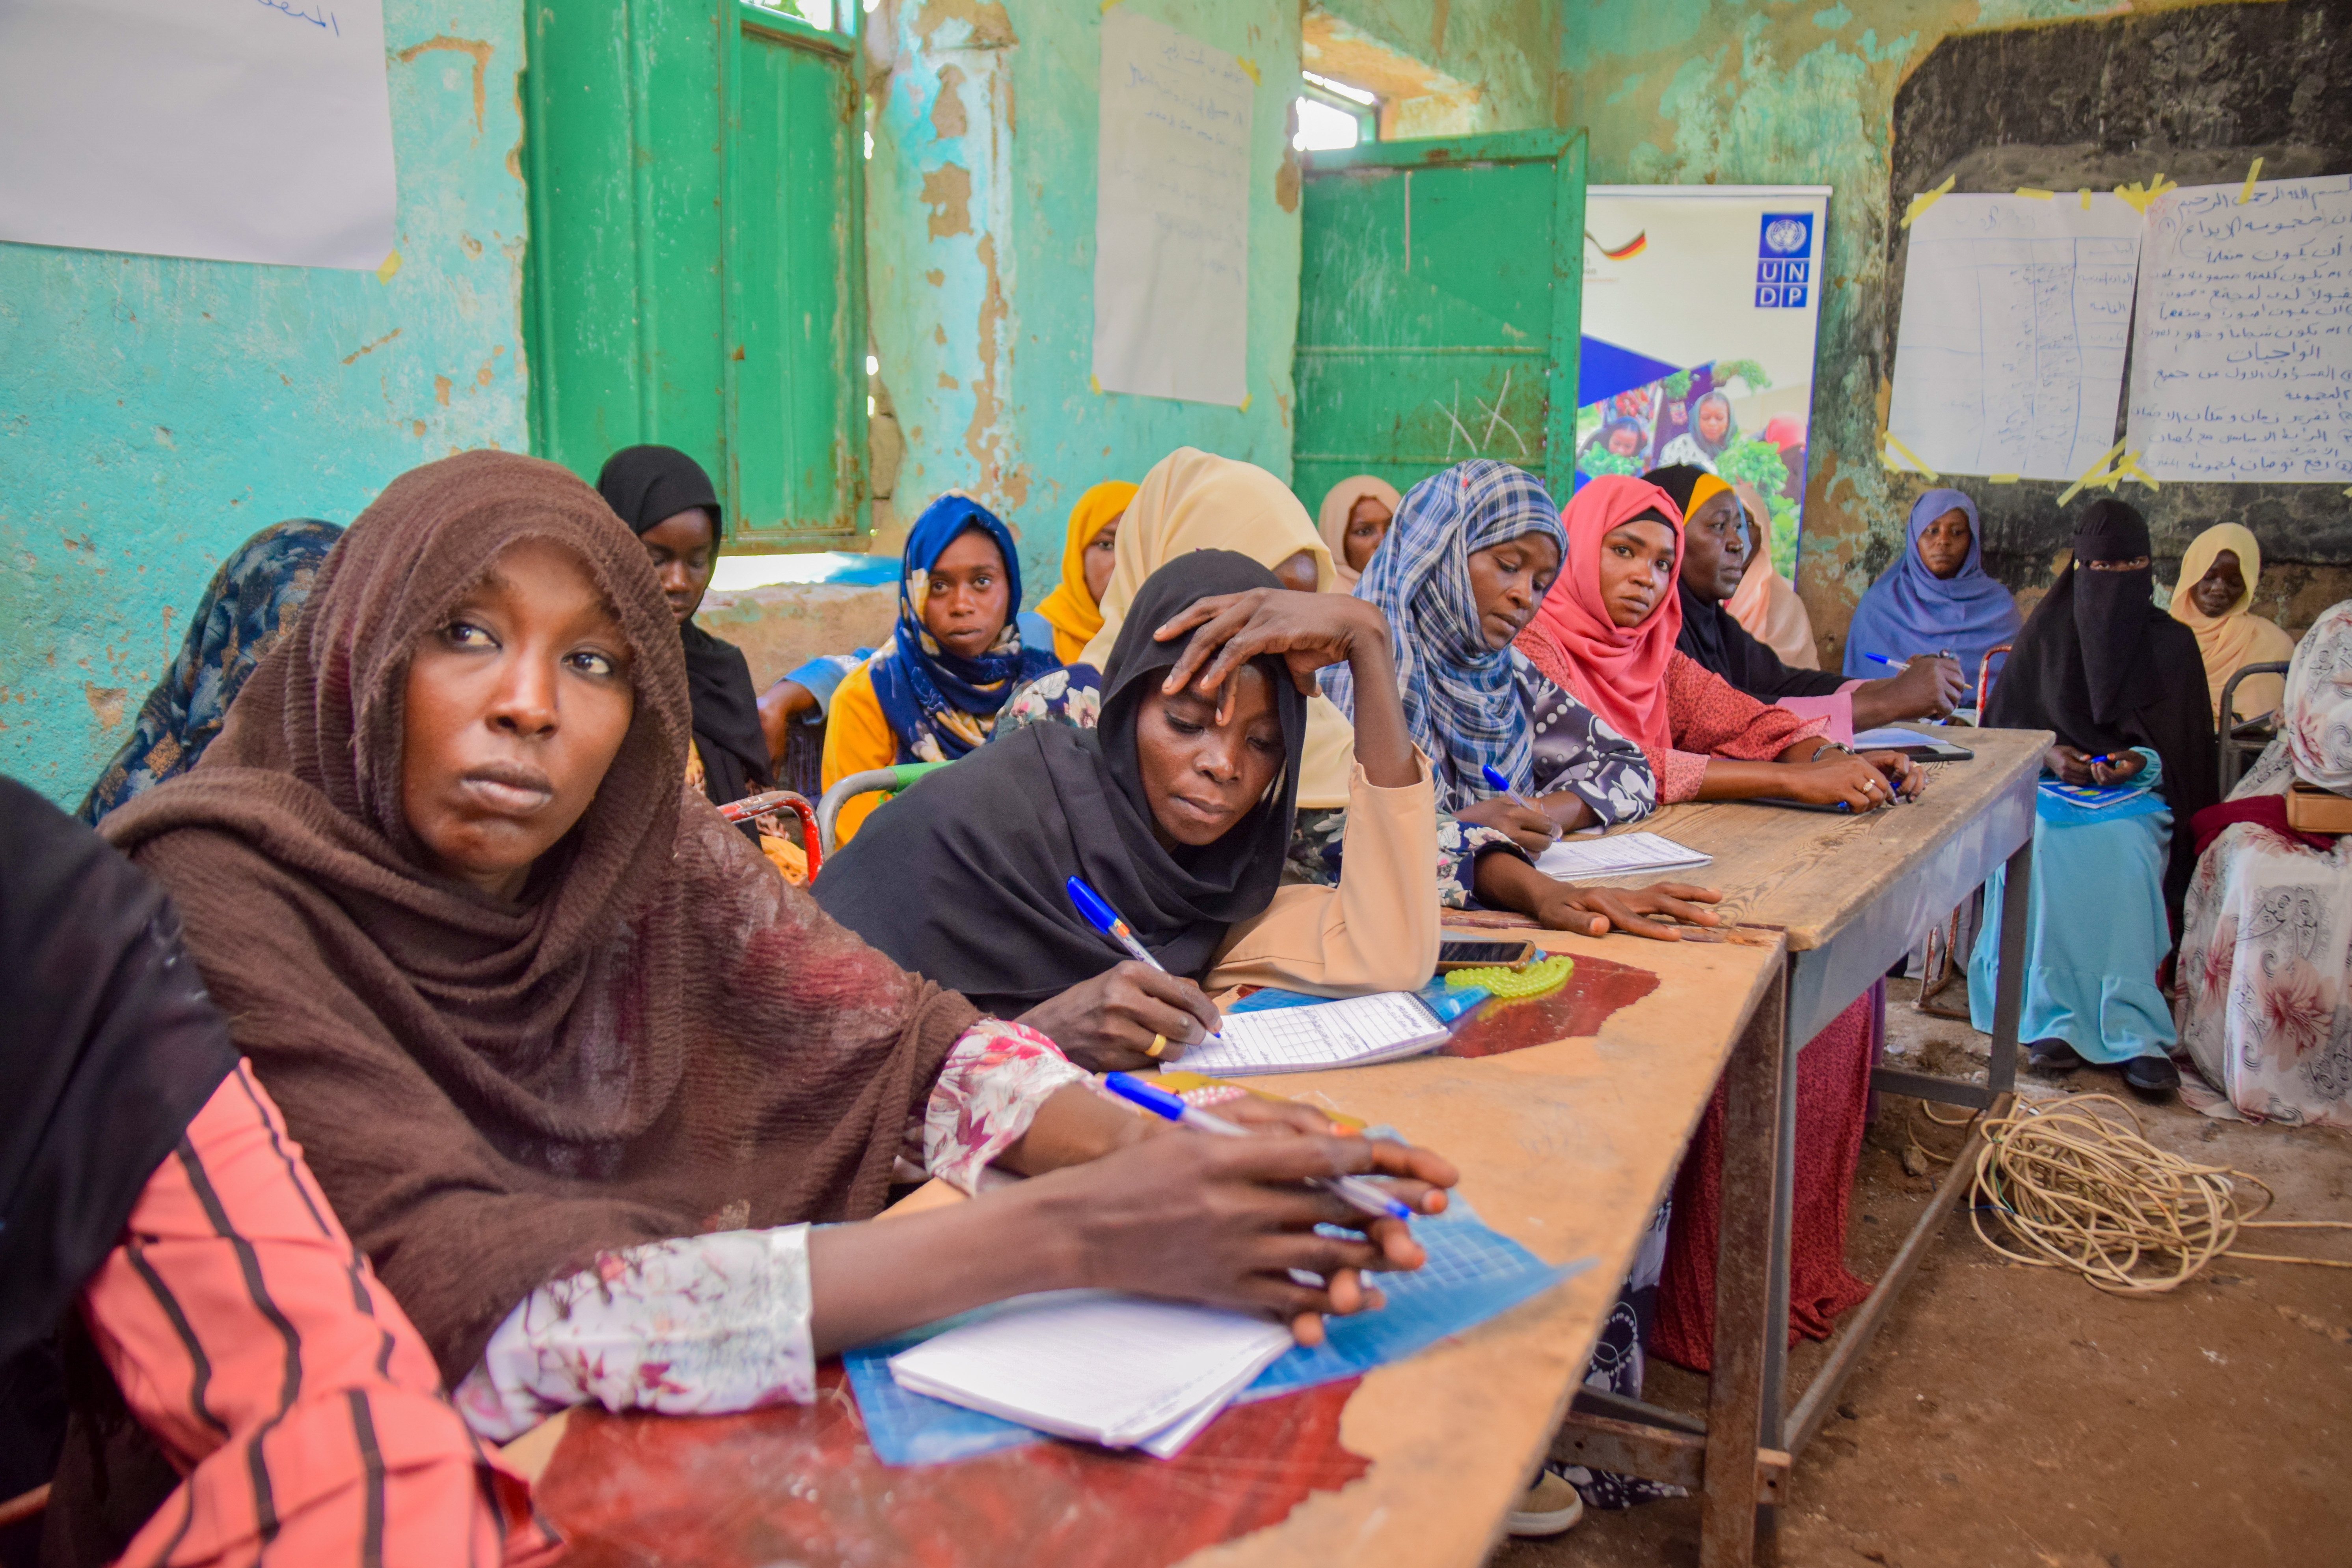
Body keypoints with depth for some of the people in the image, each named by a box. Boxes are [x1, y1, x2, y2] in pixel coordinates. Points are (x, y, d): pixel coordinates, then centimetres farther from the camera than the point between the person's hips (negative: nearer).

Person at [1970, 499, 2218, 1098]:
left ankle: (2134, 1031, -37)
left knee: (2123, 849, -36)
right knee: (2041, 847, -36)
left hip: (2137, 791, 0)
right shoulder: (2046, 633, 11)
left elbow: (2186, 746, 11)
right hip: (2049, 782, 0)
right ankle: (2055, 1014, -36)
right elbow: (2003, 723, 10)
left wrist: (2140, 760, -11)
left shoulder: (2171, 644, 11)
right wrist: (2050, 755, -9)